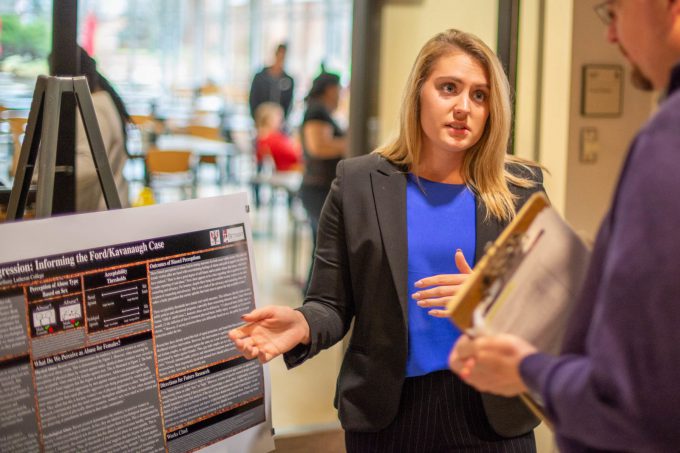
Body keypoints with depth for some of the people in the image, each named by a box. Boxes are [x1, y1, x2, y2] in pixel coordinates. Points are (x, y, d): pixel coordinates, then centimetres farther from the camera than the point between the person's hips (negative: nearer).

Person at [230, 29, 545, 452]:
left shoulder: (522, 187, 1)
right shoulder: (357, 183, 0)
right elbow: (333, 304, 0)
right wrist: (302, 325, -23)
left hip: (492, 413, 0)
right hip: (387, 411, 0)